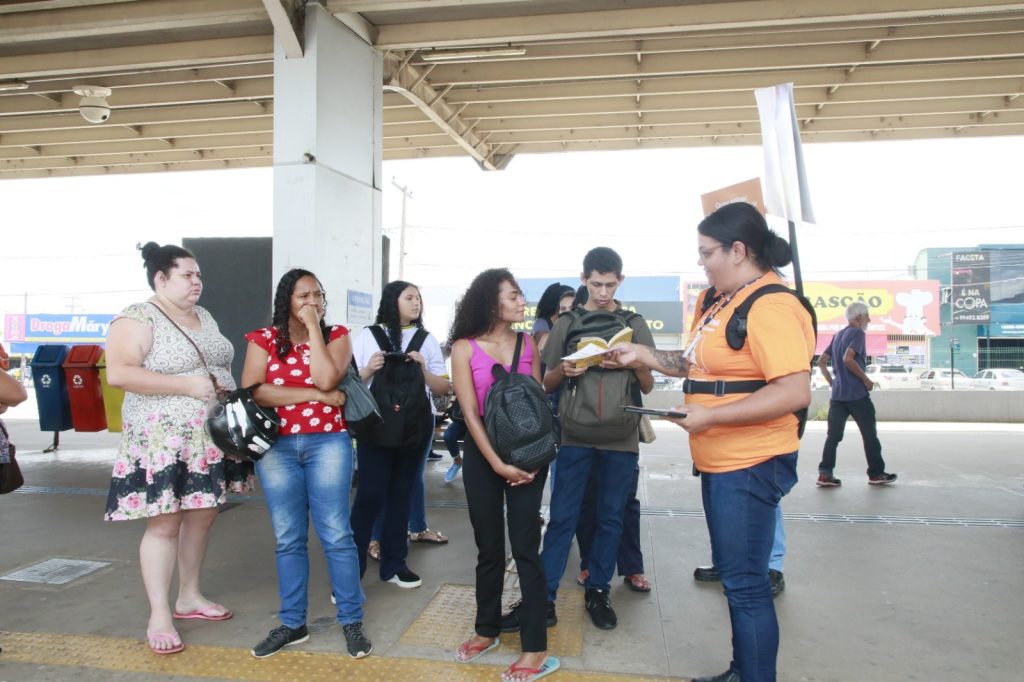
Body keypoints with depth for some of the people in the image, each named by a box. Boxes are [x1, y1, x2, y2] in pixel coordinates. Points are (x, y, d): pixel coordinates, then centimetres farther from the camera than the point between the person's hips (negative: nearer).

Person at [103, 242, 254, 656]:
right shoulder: (138, 318, -10)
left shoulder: (204, 317, 14)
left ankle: (189, 597, 29)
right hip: (164, 441, -7)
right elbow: (118, 373, -21)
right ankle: (159, 616, 12)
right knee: (164, 524, -1)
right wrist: (186, 385, -23)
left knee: (202, 516, 13)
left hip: (211, 438, 7)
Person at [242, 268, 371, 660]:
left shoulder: (336, 335, 3)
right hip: (276, 447, 1)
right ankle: (292, 623, 23)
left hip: (327, 443, -1)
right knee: (288, 539, 10)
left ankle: (351, 621, 13)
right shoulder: (265, 339, 3)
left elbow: (326, 379, -15)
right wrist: (316, 395, -14)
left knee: (336, 535, 1)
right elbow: (251, 391, -11)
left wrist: (313, 328, -11)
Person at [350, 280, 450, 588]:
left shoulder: (426, 340, 8)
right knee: (370, 493, -7)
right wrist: (368, 370, -16)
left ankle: (393, 563, 20)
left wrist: (423, 369, -11)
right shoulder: (368, 336, 2)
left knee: (401, 492, 9)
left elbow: (443, 388, 6)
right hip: (376, 424, -3)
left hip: (416, 423, 3)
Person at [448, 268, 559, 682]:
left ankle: (536, 649, 5)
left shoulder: (528, 345, 4)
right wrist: (497, 464, -13)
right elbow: (470, 413, -7)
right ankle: (487, 630, 29)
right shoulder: (464, 348, -3)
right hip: (482, 455, 0)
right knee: (489, 548, 10)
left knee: (525, 548, -1)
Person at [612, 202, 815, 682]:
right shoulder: (728, 301, 11)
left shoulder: (770, 306, -20)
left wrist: (710, 416, -25)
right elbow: (699, 364, 19)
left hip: (750, 466, -10)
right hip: (720, 463, 10)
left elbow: (796, 392, -27)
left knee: (745, 583, 0)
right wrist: (642, 355, 9)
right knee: (735, 575, 21)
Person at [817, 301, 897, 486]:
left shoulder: (838, 335, 16)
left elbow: (821, 361, 17)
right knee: (870, 434, 7)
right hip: (857, 394, -7)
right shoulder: (857, 333, -8)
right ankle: (876, 473, 16)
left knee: (834, 435, 5)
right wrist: (866, 380, -14)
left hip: (837, 394, 7)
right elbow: (848, 359, -23)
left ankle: (825, 474, 0)